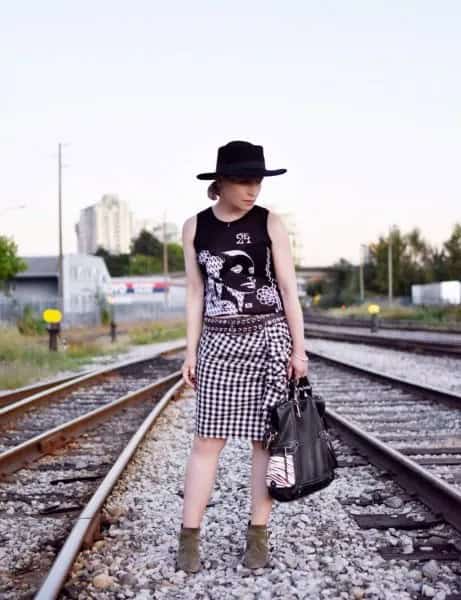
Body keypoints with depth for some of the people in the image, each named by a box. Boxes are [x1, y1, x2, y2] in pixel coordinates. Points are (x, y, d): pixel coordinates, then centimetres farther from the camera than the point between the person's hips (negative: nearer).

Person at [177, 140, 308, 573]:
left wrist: (299, 349, -5)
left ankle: (258, 535, 13)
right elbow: (195, 293, 8)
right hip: (220, 342, 1)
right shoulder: (195, 227, 4)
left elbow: (288, 288, -1)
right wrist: (191, 351, 5)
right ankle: (189, 537, 7)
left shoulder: (270, 223, -2)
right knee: (207, 438, 0)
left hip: (269, 337, -1)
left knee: (264, 437, 3)